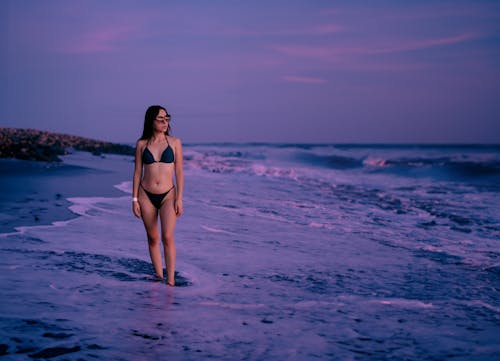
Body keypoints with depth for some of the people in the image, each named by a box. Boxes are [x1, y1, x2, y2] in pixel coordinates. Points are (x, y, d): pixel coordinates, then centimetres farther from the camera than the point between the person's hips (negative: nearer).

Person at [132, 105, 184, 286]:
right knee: (153, 238, 9)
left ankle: (170, 280, -10)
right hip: (146, 196, 2)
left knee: (167, 237, -14)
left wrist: (179, 198, -5)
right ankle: (158, 276, 21)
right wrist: (135, 199, 2)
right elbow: (137, 172, 6)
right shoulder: (142, 144, 2)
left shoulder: (174, 142, 0)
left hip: (168, 195, -2)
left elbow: (179, 172, 0)